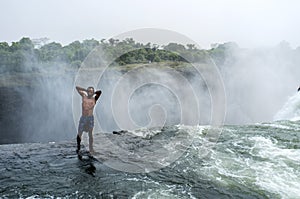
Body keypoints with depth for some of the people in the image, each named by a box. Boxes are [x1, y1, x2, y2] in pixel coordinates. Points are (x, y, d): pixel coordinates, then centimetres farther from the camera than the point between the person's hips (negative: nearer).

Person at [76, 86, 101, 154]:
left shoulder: (94, 99, 1)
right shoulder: (84, 96, 7)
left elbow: (100, 92, -12)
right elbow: (77, 88, 12)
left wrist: (93, 93, 4)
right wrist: (85, 90, 12)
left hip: (90, 118, -2)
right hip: (83, 117, 2)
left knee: (90, 134, 3)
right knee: (79, 133, 2)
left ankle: (91, 148, 12)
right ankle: (78, 147, 17)